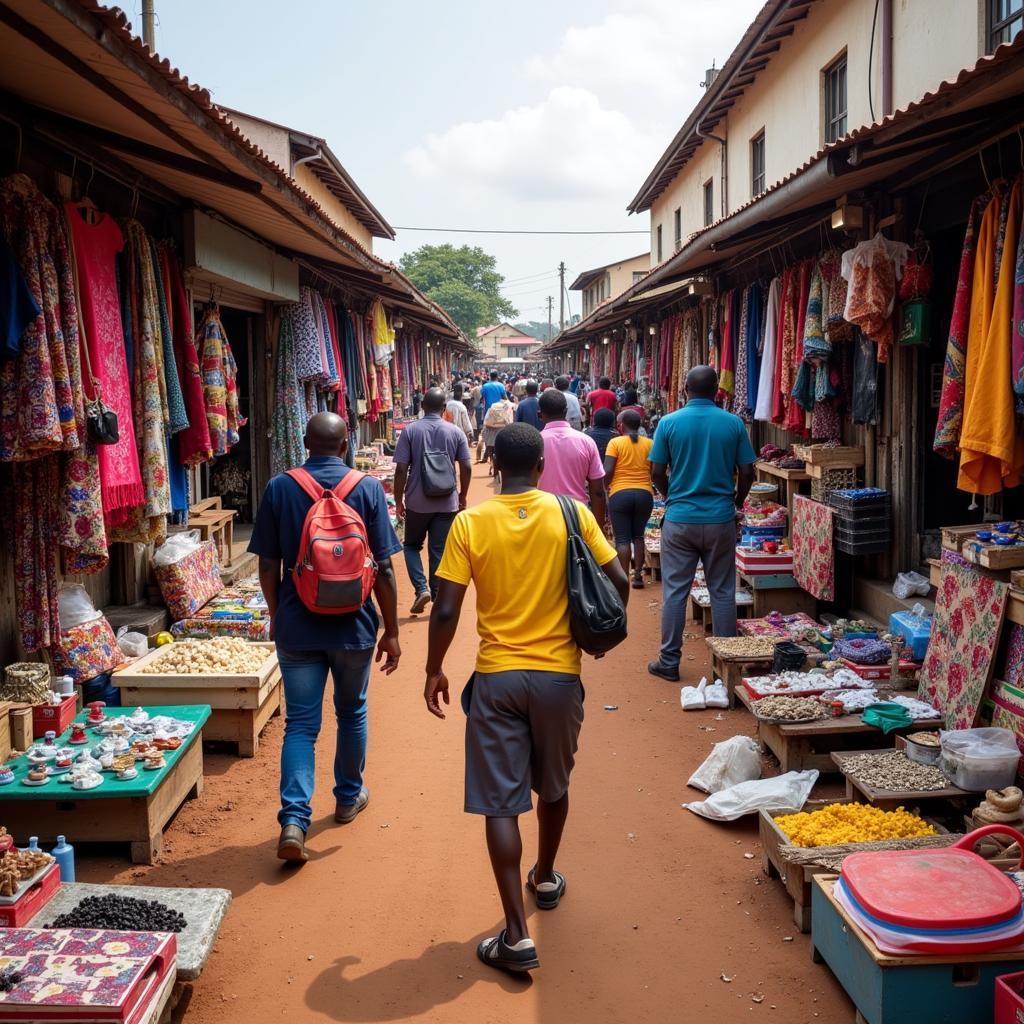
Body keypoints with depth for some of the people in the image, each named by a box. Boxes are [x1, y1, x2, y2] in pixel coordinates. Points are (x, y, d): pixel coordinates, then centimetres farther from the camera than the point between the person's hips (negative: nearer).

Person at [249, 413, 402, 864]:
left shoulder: (278, 489, -4)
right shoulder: (367, 489, -7)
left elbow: (268, 566, 0)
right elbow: (383, 568, -7)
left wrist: (276, 615, 15)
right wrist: (391, 631, 1)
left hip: (297, 626, 0)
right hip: (353, 624, 0)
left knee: (300, 723, 6)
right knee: (351, 712, 20)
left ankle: (294, 819, -7)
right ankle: (349, 797, 37)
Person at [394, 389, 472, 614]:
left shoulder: (410, 431, -6)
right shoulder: (456, 432, -1)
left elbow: (401, 469, -9)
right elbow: (466, 468, -2)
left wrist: (398, 500, 1)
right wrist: (462, 496, 12)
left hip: (417, 502, -1)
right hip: (446, 502, 1)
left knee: (412, 545, 17)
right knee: (439, 552, 9)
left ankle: (421, 588, 0)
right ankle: (437, 599, 11)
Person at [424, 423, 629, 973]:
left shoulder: (469, 523, -8)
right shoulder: (571, 514, -5)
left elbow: (446, 610, -10)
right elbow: (619, 582, -5)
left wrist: (434, 670, 4)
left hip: (496, 677, -2)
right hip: (558, 674, 2)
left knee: (500, 802, 4)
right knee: (553, 786, 24)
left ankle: (518, 935, 2)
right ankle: (546, 878, 45)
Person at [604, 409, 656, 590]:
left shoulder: (615, 442, -3)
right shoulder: (649, 443, 4)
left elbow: (607, 471, -9)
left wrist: (603, 487, 8)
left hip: (620, 494, -3)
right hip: (644, 494, 3)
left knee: (622, 539, 1)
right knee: (638, 535, 18)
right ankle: (638, 575, 16)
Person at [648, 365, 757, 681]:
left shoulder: (669, 422, -4)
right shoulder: (733, 424, -2)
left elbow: (657, 472, -1)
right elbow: (746, 474, 0)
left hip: (680, 518, 0)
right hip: (720, 519, 1)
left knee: (674, 591, 6)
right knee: (722, 592, 9)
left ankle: (669, 662, 12)